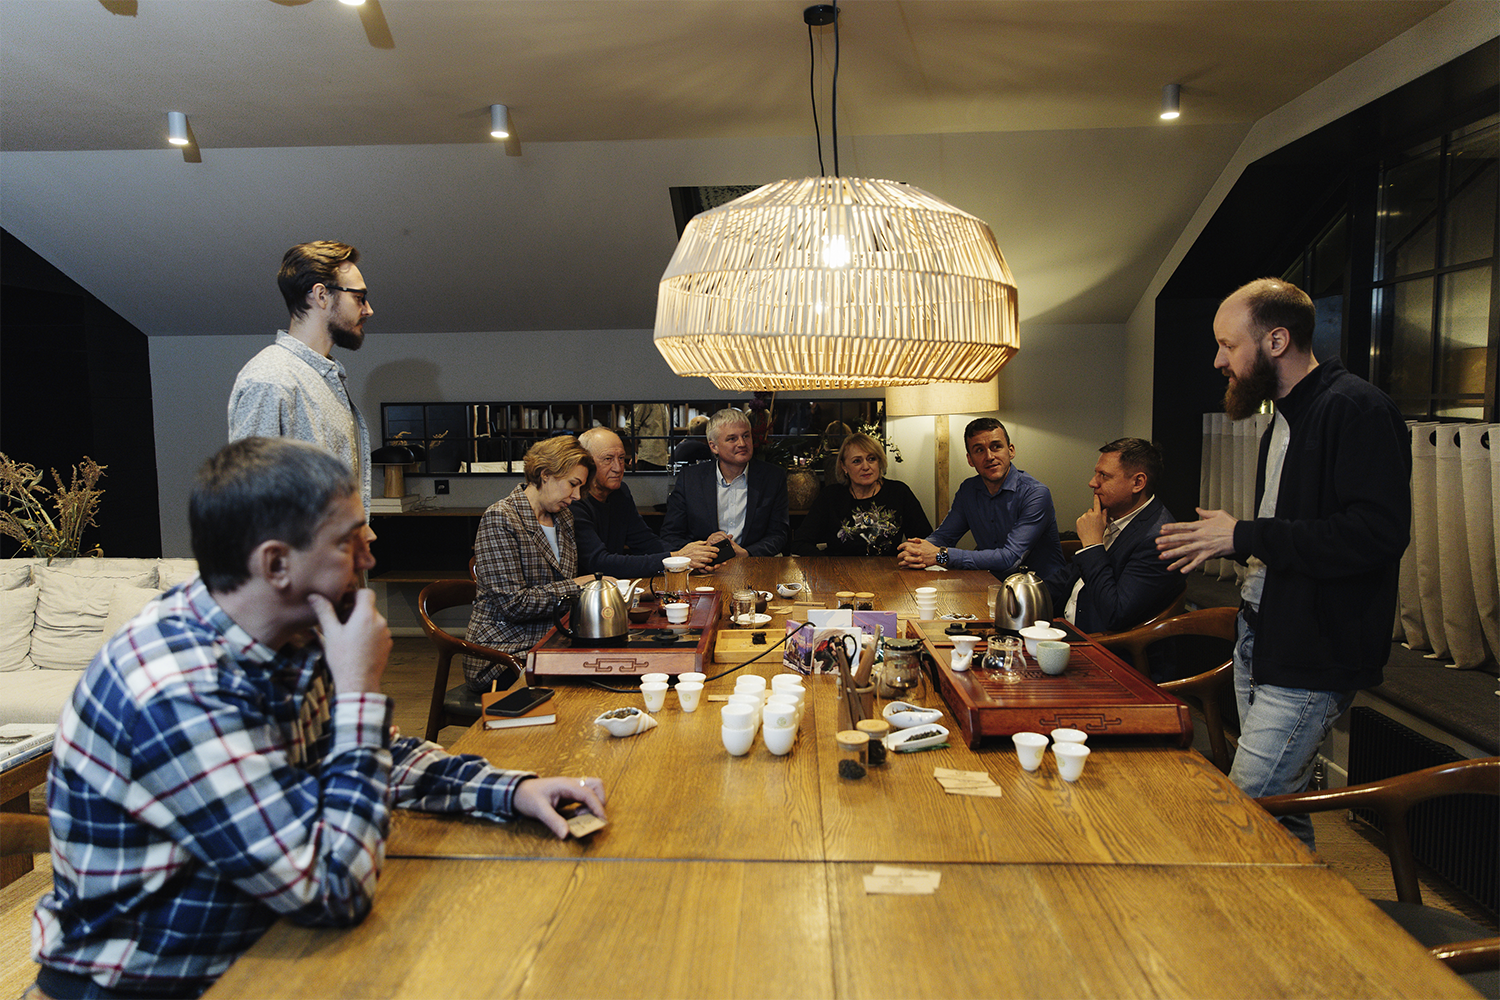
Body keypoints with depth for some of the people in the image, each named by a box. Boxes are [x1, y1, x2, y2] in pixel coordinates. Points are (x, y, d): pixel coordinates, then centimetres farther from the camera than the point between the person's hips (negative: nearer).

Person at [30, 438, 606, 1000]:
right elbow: (337, 889, -30)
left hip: (248, 945, 7)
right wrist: (360, 690, -26)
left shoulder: (281, 638, -5)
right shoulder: (179, 693, -31)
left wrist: (513, 790, -6)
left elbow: (383, 758, 8)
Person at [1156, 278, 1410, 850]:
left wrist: (1245, 536, -20)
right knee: (1282, 805, 17)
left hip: (1312, 657, -9)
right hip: (1260, 639, 10)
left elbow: (1378, 534, -25)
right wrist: (1224, 544, 10)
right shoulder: (1286, 415, 17)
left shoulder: (1358, 410, -15)